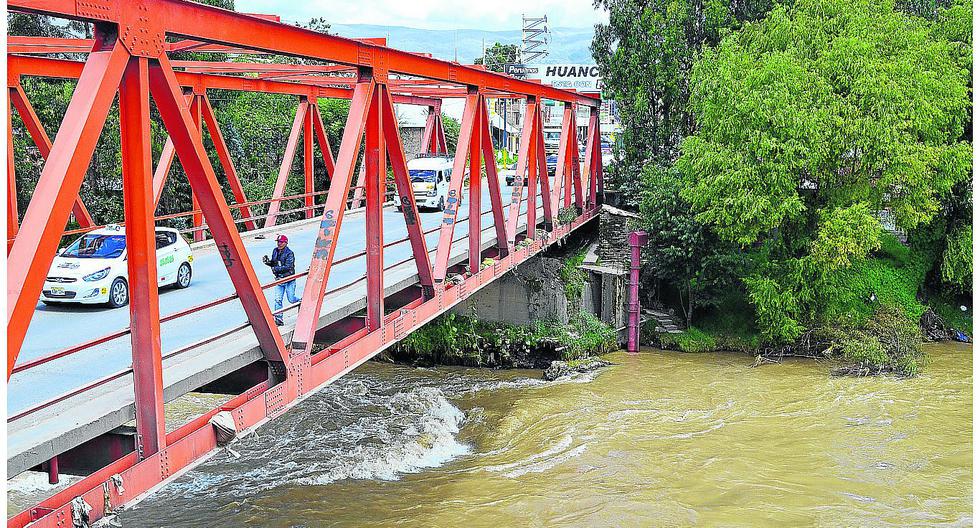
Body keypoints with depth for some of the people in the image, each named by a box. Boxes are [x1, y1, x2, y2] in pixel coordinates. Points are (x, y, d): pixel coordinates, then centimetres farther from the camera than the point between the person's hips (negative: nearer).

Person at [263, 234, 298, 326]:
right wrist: (268, 262, -4)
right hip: (279, 279, 5)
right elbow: (273, 263, 17)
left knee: (291, 299, 3)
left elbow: (288, 267, -21)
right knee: (278, 299, -2)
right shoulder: (275, 251, 6)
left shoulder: (289, 253, -14)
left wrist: (276, 269, -24)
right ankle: (278, 319, 2)